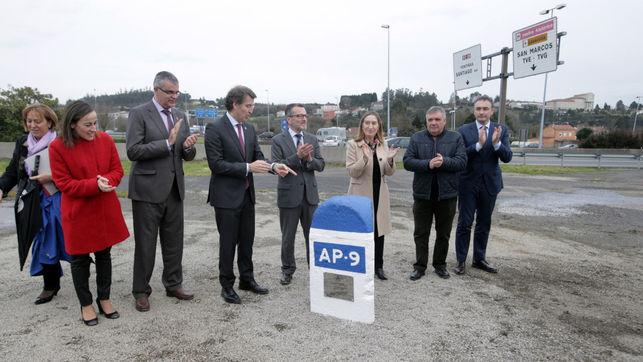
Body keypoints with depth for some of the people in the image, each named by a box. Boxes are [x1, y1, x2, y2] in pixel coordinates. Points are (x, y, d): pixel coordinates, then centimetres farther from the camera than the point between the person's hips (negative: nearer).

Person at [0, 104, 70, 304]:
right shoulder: (22, 144, 9)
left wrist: (52, 177, -19)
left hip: (60, 202, -5)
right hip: (36, 204, 5)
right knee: (45, 243, 10)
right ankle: (50, 285, 24)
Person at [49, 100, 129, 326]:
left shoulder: (105, 140, -2)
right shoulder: (58, 147, -12)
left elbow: (117, 170, 2)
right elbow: (63, 183, -11)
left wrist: (107, 180, -20)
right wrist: (95, 185, -25)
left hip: (105, 210, 3)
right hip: (78, 213, -3)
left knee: (104, 255, 15)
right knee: (80, 259, 11)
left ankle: (104, 299, 32)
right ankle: (86, 305, 28)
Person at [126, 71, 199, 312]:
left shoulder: (180, 116, 11)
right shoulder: (139, 114, -6)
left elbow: (187, 156, 11)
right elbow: (133, 151, -15)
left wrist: (188, 147, -12)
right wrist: (167, 142, -19)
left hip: (174, 189, 5)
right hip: (148, 190, -5)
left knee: (174, 242, 13)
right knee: (145, 244, 6)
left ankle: (173, 284, 29)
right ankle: (141, 291, 22)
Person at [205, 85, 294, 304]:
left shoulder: (249, 128, 8)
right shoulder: (215, 128, -12)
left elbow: (257, 156, 8)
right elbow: (216, 164, -18)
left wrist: (273, 166, -12)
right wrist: (248, 167, -22)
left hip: (246, 194, 7)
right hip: (226, 196, -6)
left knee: (247, 240, 16)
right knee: (228, 242, 5)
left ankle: (247, 279, 32)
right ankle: (227, 285, 22)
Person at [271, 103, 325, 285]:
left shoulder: (312, 139, 7)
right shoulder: (278, 140, -5)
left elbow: (321, 165, 2)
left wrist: (309, 159, -18)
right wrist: (297, 156, -25)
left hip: (310, 194, 3)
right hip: (289, 195, -3)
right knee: (288, 236, 11)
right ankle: (287, 269, 28)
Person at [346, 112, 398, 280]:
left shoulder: (383, 145, 6)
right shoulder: (353, 145, -6)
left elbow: (389, 173, 5)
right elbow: (352, 172, -12)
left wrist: (390, 160, -15)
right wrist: (364, 158, -27)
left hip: (379, 194, 4)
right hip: (361, 194, -4)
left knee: (379, 228, 10)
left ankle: (378, 266, 25)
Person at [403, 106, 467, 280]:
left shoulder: (455, 138, 2)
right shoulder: (416, 138, 3)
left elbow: (462, 161, -7)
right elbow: (407, 161, -6)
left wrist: (444, 161, -24)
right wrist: (428, 164, -21)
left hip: (447, 194, 0)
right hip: (422, 194, 0)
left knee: (443, 234, 13)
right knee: (421, 233, 8)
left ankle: (440, 265, 28)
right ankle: (420, 266, 19)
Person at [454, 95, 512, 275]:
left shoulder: (501, 130, 2)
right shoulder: (464, 130, -5)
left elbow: (507, 157, -6)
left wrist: (496, 143, -24)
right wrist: (478, 144, -26)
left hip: (490, 184, 3)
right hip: (468, 184, -3)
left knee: (484, 224, 13)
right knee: (464, 224, 2)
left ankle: (479, 259, 27)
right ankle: (461, 261, 12)